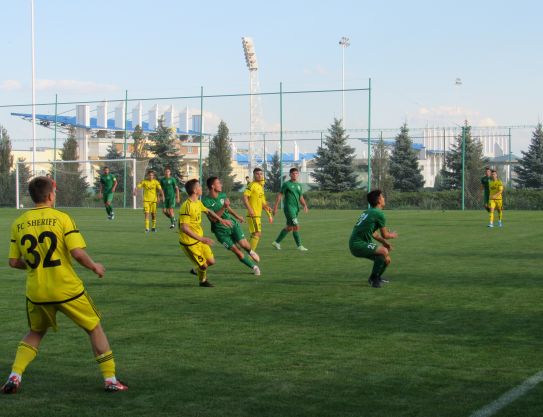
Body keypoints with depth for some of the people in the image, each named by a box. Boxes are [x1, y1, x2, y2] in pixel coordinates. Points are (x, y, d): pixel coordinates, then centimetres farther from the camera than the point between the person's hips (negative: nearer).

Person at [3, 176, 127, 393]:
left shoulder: (18, 224, 2)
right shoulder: (62, 218, -9)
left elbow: (14, 262, 4)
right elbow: (78, 253, -17)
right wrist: (95, 267, 1)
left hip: (36, 292, 4)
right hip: (67, 289, -4)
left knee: (35, 332, 27)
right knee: (95, 328, 14)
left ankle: (14, 377, 12)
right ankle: (110, 379, 12)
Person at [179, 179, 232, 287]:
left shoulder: (198, 203, 4)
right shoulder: (187, 206, -26)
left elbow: (208, 211, 27)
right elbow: (184, 228, -31)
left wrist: (221, 219, 23)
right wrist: (201, 239, -33)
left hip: (199, 239, 8)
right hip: (189, 242, -8)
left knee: (211, 261, 9)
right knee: (203, 265, 1)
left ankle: (197, 270, 37)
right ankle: (203, 281, 31)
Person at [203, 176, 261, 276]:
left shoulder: (222, 195, -1)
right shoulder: (206, 201, -19)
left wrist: (237, 216, 26)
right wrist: (223, 207, -32)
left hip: (232, 223, 4)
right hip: (220, 230, -4)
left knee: (243, 244, -12)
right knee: (237, 251, -7)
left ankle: (250, 251, 24)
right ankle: (254, 267, 9)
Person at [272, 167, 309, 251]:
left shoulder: (299, 185, 16)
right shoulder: (286, 184, -2)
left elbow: (301, 198, 19)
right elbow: (279, 195, -2)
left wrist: (305, 205, 0)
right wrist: (275, 207, -6)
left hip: (296, 208, 7)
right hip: (289, 207, -7)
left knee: (289, 227, 12)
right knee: (296, 226, -14)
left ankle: (276, 242, 25)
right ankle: (299, 246, -10)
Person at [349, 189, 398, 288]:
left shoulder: (368, 212, 17)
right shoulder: (379, 213, -13)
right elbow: (385, 235, -5)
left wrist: (385, 242, 25)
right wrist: (392, 235, 15)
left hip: (355, 244, 10)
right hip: (358, 244, -10)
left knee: (386, 259, 15)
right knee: (384, 251, -29)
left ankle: (377, 277, 41)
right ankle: (373, 279, -16)